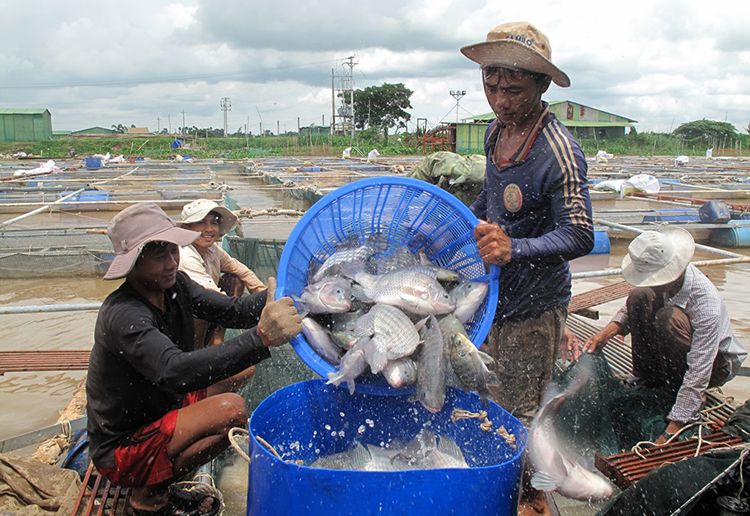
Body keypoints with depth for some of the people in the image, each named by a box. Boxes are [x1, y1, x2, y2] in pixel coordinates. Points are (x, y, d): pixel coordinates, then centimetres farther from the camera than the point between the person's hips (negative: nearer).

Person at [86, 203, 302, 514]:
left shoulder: (174, 285, -4)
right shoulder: (123, 315, -30)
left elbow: (231, 310, -6)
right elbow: (174, 371, -45)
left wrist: (281, 295, -26)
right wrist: (261, 337, -55)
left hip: (159, 410, 9)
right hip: (122, 450, -9)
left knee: (244, 364, 8)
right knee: (231, 410, -27)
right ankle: (148, 491, -8)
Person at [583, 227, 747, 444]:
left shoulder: (707, 305, -37)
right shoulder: (662, 275, -20)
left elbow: (698, 373, -39)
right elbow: (632, 307, 0)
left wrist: (670, 433, -41)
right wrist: (605, 333, -19)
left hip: (717, 361, -6)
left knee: (670, 318, -35)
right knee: (639, 297, -17)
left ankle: (676, 391, -12)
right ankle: (649, 380, -4)